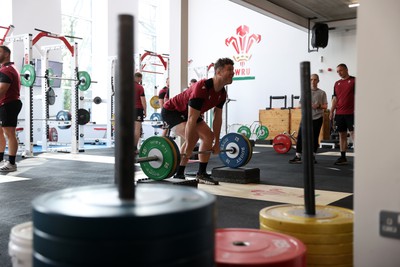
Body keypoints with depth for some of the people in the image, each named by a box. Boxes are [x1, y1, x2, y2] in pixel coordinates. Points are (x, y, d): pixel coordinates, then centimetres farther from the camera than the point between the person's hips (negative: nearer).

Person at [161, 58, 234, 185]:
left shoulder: (222, 93, -8)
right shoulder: (202, 88, -35)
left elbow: (217, 118, 1)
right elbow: (192, 120, -36)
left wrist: (217, 142, 1)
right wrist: (187, 148, -34)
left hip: (187, 112, 9)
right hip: (171, 111, -9)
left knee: (209, 136, 0)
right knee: (193, 137, -27)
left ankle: (201, 174, 8)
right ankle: (178, 175, -15)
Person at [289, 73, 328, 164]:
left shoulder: (322, 93, 3)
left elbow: (325, 106, 3)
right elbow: (300, 104, 8)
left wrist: (319, 106, -17)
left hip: (317, 118, -1)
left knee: (315, 137, 5)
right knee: (300, 136, -5)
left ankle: (313, 157, 15)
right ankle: (298, 156, 1)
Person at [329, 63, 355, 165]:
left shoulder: (354, 80, -1)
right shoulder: (337, 83, 15)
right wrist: (331, 111, 10)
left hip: (351, 113, -5)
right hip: (339, 113, 6)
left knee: (353, 133, -9)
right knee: (342, 135, 8)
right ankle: (343, 157, 14)